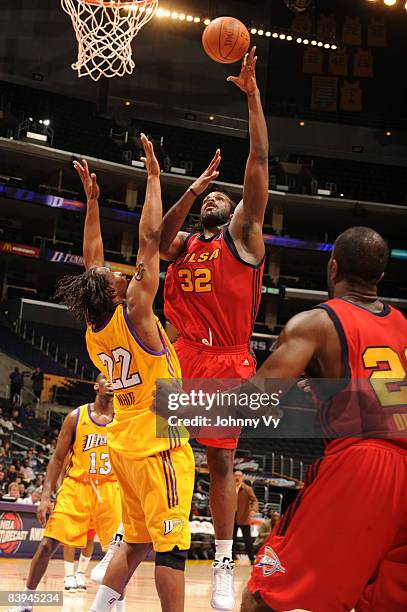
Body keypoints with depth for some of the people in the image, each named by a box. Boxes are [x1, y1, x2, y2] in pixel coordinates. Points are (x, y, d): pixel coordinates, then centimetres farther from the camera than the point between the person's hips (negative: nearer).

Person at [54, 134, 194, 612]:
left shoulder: (94, 332, 4)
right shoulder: (133, 316, -14)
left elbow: (91, 263, 15)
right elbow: (150, 239, -14)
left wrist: (91, 201, 18)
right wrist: (153, 177, -7)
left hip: (125, 444, 8)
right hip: (159, 443, -8)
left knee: (136, 541, 17)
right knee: (170, 546, -5)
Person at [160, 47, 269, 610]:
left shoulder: (242, 234, 8)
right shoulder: (184, 242, 19)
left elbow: (259, 162, 0)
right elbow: (160, 238, -5)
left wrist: (253, 94, -4)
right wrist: (193, 187, -13)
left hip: (228, 361, -3)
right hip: (181, 353, 3)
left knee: (221, 459, 1)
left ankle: (224, 564, 10)